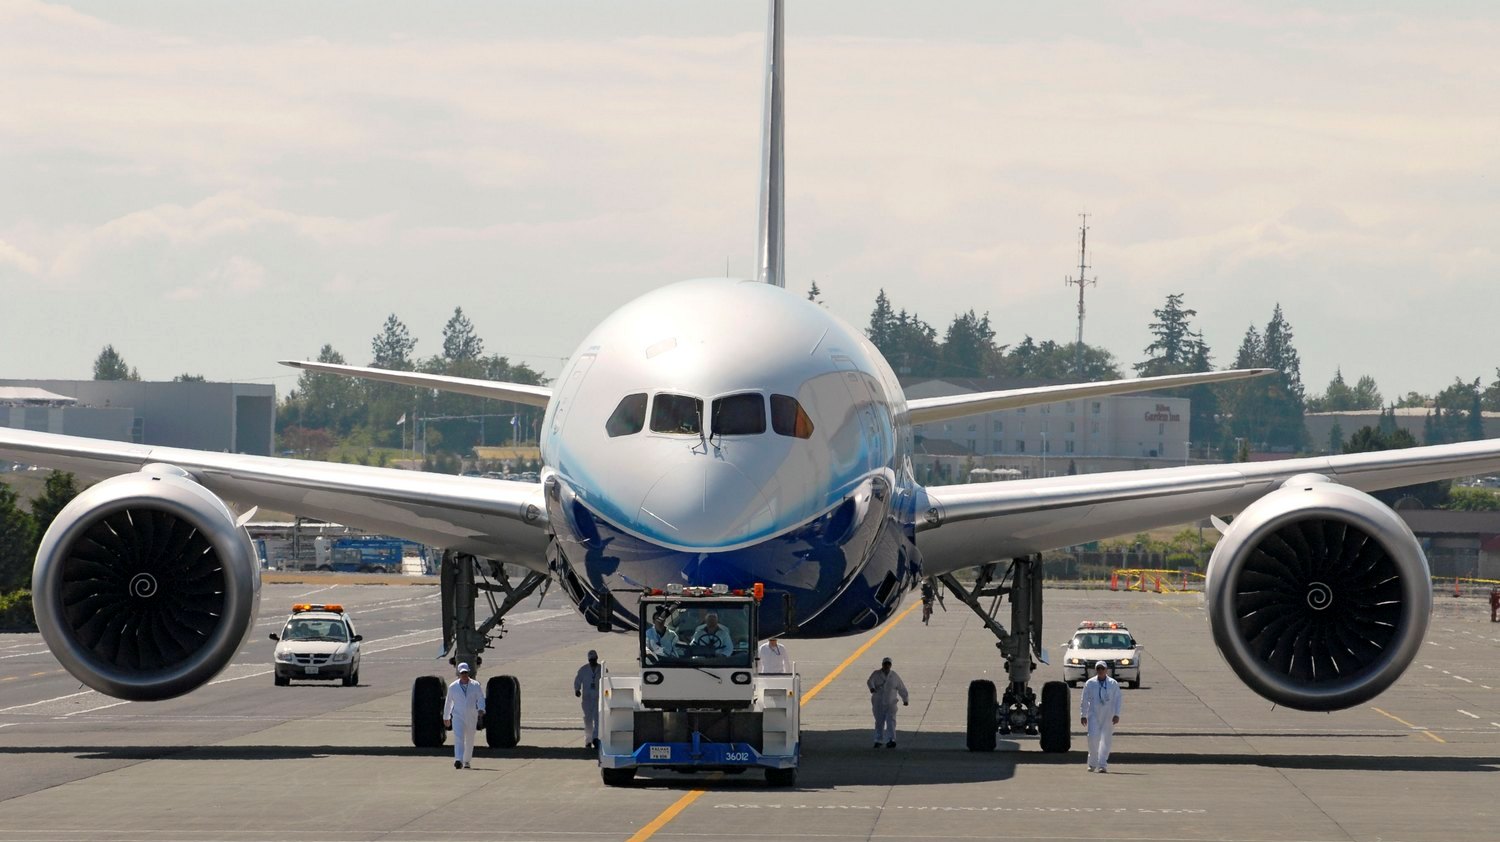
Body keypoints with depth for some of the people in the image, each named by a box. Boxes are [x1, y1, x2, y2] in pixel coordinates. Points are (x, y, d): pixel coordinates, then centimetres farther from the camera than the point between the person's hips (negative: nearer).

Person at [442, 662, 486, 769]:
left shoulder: (475, 685, 2)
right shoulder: (453, 687, 3)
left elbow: (481, 699, -3)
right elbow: (448, 702, 14)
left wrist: (481, 709, -24)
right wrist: (446, 717, 21)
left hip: (472, 717, 1)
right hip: (458, 716, -1)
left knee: (469, 741, 11)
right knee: (458, 737, -20)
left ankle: (467, 761, 31)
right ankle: (458, 760, -32)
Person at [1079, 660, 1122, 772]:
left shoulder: (1113, 684, 6)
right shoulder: (1090, 683, 7)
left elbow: (1117, 700, 2)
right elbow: (1084, 701, 10)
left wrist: (1116, 715, -8)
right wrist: (1083, 715, 6)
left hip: (1108, 716, 0)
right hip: (1094, 715, 0)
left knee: (1106, 740, -2)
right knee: (1093, 737, -13)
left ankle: (1102, 765, 3)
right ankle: (1092, 763, 2)